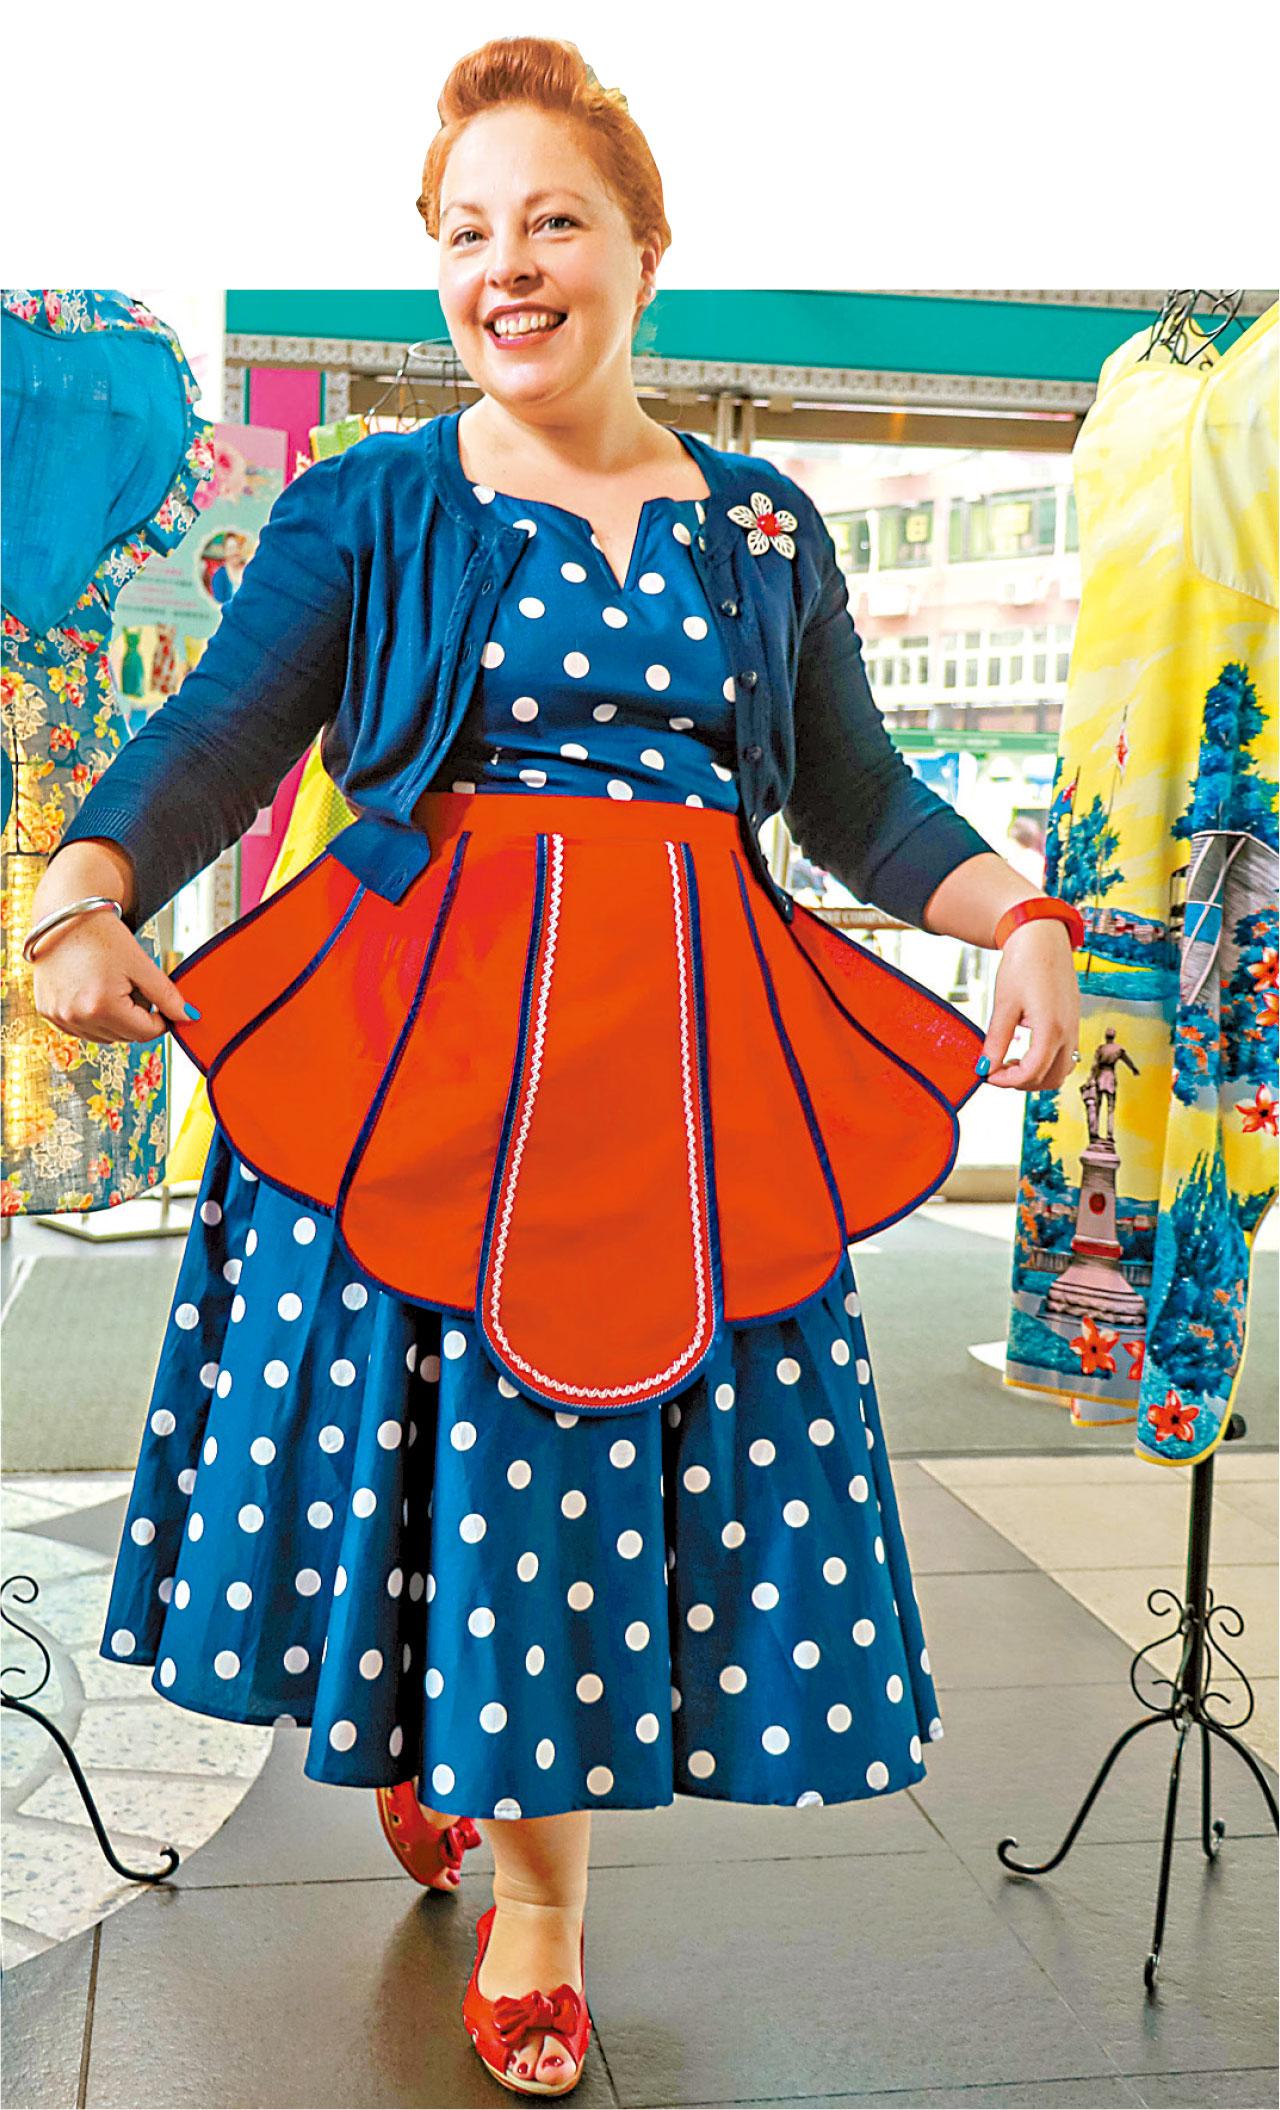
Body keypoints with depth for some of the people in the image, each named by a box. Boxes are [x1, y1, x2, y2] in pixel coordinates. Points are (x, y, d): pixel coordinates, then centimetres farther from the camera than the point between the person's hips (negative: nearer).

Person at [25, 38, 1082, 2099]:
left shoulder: (763, 524, 12)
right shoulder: (367, 508, 5)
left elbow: (859, 796, 12)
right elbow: (217, 734, -5)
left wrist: (1026, 922, -5)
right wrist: (85, 892, -24)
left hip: (698, 1054, 2)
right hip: (422, 1036, -1)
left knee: (637, 1450, 4)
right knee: (439, 1428, 4)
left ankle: (540, 1890, 24)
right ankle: (422, 1722, 37)